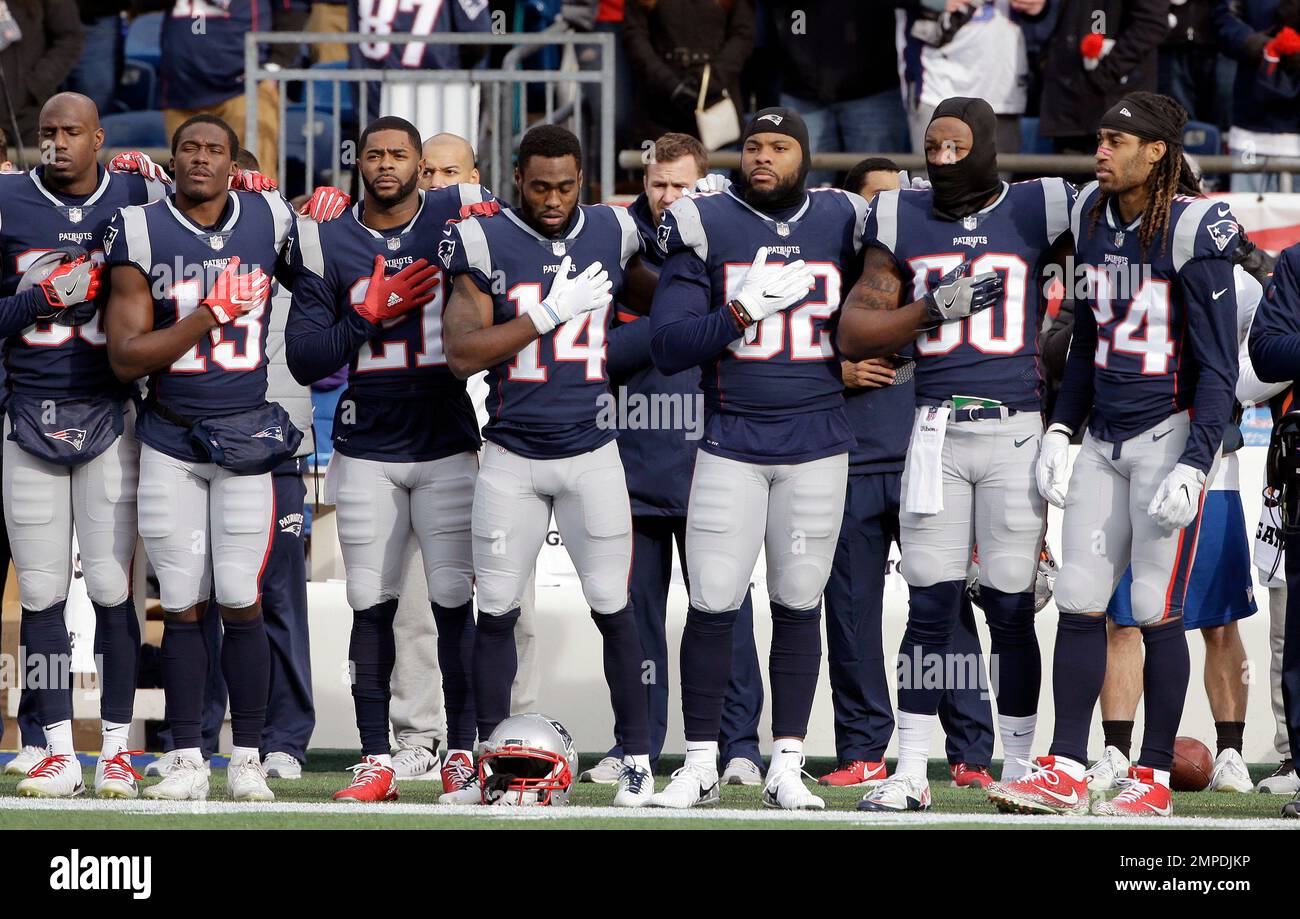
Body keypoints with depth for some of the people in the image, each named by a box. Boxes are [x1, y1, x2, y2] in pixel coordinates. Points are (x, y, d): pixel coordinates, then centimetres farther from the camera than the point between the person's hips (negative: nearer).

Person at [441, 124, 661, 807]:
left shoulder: (609, 236, 4)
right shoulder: (485, 245, -5)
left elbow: (657, 302, 26)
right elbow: (462, 353, -14)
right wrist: (552, 311, -18)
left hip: (591, 452, 1)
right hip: (511, 459, -1)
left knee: (612, 608, 0)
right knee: (497, 612, 1)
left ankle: (637, 757, 8)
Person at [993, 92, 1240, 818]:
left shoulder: (1192, 232, -14)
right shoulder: (1094, 218, 7)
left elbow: (1218, 368, -14)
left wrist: (1193, 466, -19)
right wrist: (1061, 431, 14)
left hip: (1170, 435, -7)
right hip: (1105, 440, 7)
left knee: (1157, 610, -3)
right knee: (1078, 603, 3)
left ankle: (1155, 778, 5)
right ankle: (1065, 772, 6)